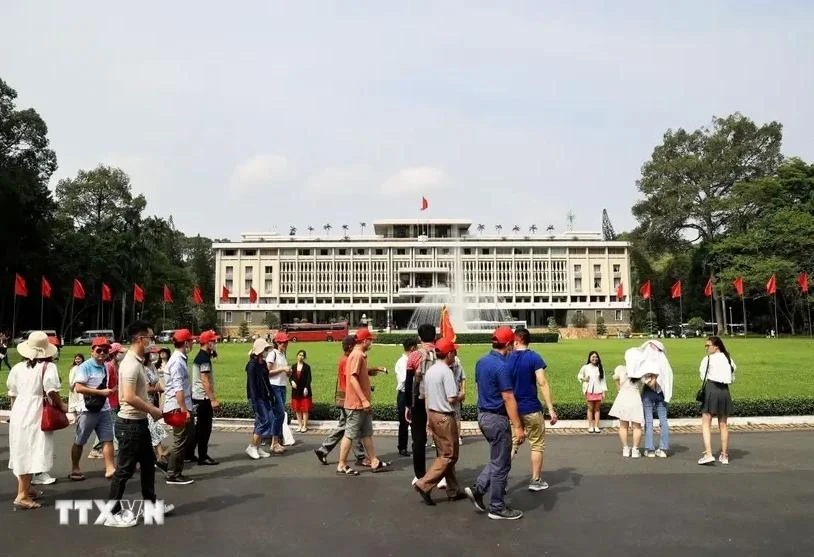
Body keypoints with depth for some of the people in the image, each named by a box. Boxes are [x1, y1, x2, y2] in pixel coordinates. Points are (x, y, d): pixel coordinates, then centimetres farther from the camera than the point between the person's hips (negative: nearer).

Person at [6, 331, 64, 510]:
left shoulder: (17, 367, 10)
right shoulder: (47, 367, -9)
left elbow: (13, 394, 15)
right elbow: (52, 392, -17)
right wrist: (62, 406, -1)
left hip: (19, 412, 7)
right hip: (35, 413, -7)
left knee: (22, 451, 16)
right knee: (31, 453, -5)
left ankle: (25, 488, 29)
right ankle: (22, 496, -6)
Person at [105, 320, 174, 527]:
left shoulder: (138, 362, 10)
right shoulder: (131, 364, -22)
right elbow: (129, 397, -30)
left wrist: (152, 409, 8)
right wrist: (152, 410, -18)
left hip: (140, 422, 10)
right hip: (130, 424, -10)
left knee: (148, 463, 19)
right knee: (125, 469, 1)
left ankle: (150, 504, 32)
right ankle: (112, 513, 14)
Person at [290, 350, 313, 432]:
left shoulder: (307, 367, -3)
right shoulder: (294, 366, 8)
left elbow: (309, 379, -5)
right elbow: (291, 377, 11)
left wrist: (306, 388, -14)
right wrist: (292, 382, -10)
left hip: (304, 390, -4)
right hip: (296, 390, 4)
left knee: (305, 409, -1)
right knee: (297, 409, 9)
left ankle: (305, 426, 6)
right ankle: (300, 425, 19)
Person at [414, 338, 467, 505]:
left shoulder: (430, 370, 8)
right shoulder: (446, 371, -18)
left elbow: (424, 394, 13)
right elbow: (452, 398, -22)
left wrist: (429, 417, 18)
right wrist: (460, 396, -1)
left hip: (432, 414, 9)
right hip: (445, 417, -9)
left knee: (443, 454, 14)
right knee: (449, 456, 0)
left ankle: (452, 491, 22)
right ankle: (424, 484, -6)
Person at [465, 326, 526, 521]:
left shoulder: (481, 362, 7)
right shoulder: (502, 367, -20)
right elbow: (508, 399, -22)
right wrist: (518, 427, -19)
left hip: (483, 415, 9)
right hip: (497, 419, -9)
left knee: (497, 459, 21)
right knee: (501, 464, 4)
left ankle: (478, 488, 13)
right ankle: (497, 508, 14)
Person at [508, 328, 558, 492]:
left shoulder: (507, 359, 1)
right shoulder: (534, 358, -10)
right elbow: (542, 384, -16)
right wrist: (551, 409, -14)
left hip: (512, 409, 4)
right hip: (531, 409, -4)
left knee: (512, 443, 15)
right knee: (537, 445, 11)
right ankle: (536, 481, 17)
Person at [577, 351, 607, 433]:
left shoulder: (600, 368, 5)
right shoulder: (585, 368, 1)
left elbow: (603, 380, 7)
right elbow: (579, 376, 13)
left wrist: (604, 391, 3)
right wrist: (583, 379, -8)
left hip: (598, 391, 1)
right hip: (590, 391, -1)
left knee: (597, 409, 5)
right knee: (590, 408, 2)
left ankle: (596, 426, 10)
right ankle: (590, 426, 8)